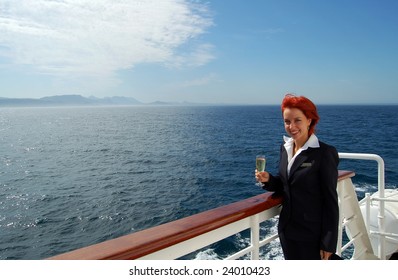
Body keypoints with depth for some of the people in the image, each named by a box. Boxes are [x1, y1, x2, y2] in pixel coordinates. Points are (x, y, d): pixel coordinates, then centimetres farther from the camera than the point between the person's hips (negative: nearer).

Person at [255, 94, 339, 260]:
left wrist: (328, 243, -14)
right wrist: (268, 180, -7)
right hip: (287, 231, 7)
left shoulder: (325, 153, -16)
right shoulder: (285, 148, 4)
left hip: (312, 235, -6)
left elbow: (331, 201, -14)